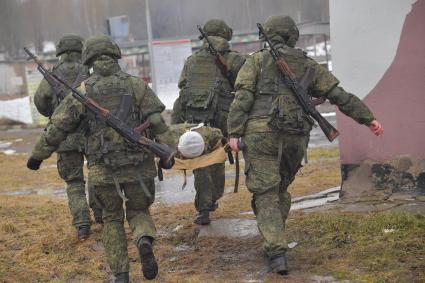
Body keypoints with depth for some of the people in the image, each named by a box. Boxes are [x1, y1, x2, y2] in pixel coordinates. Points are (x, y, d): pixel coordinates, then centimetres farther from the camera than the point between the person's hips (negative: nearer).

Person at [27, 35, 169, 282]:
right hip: (138, 165, 0)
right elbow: (157, 124, -7)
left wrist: (38, 156, 15)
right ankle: (145, 240, -14)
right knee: (139, 211, 19)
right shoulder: (137, 85, 1)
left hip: (103, 169, 0)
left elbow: (57, 128, 4)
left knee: (112, 219, 18)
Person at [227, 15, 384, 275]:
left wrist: (234, 133, -5)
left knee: (266, 195, -2)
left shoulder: (258, 60, 7)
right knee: (281, 190, 22)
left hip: (261, 134, -3)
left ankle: (277, 253, -13)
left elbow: (243, 97, -4)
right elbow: (339, 95, 12)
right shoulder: (307, 65, 14)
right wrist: (368, 118, 15)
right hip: (295, 137, 3)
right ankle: (275, 242, 26)